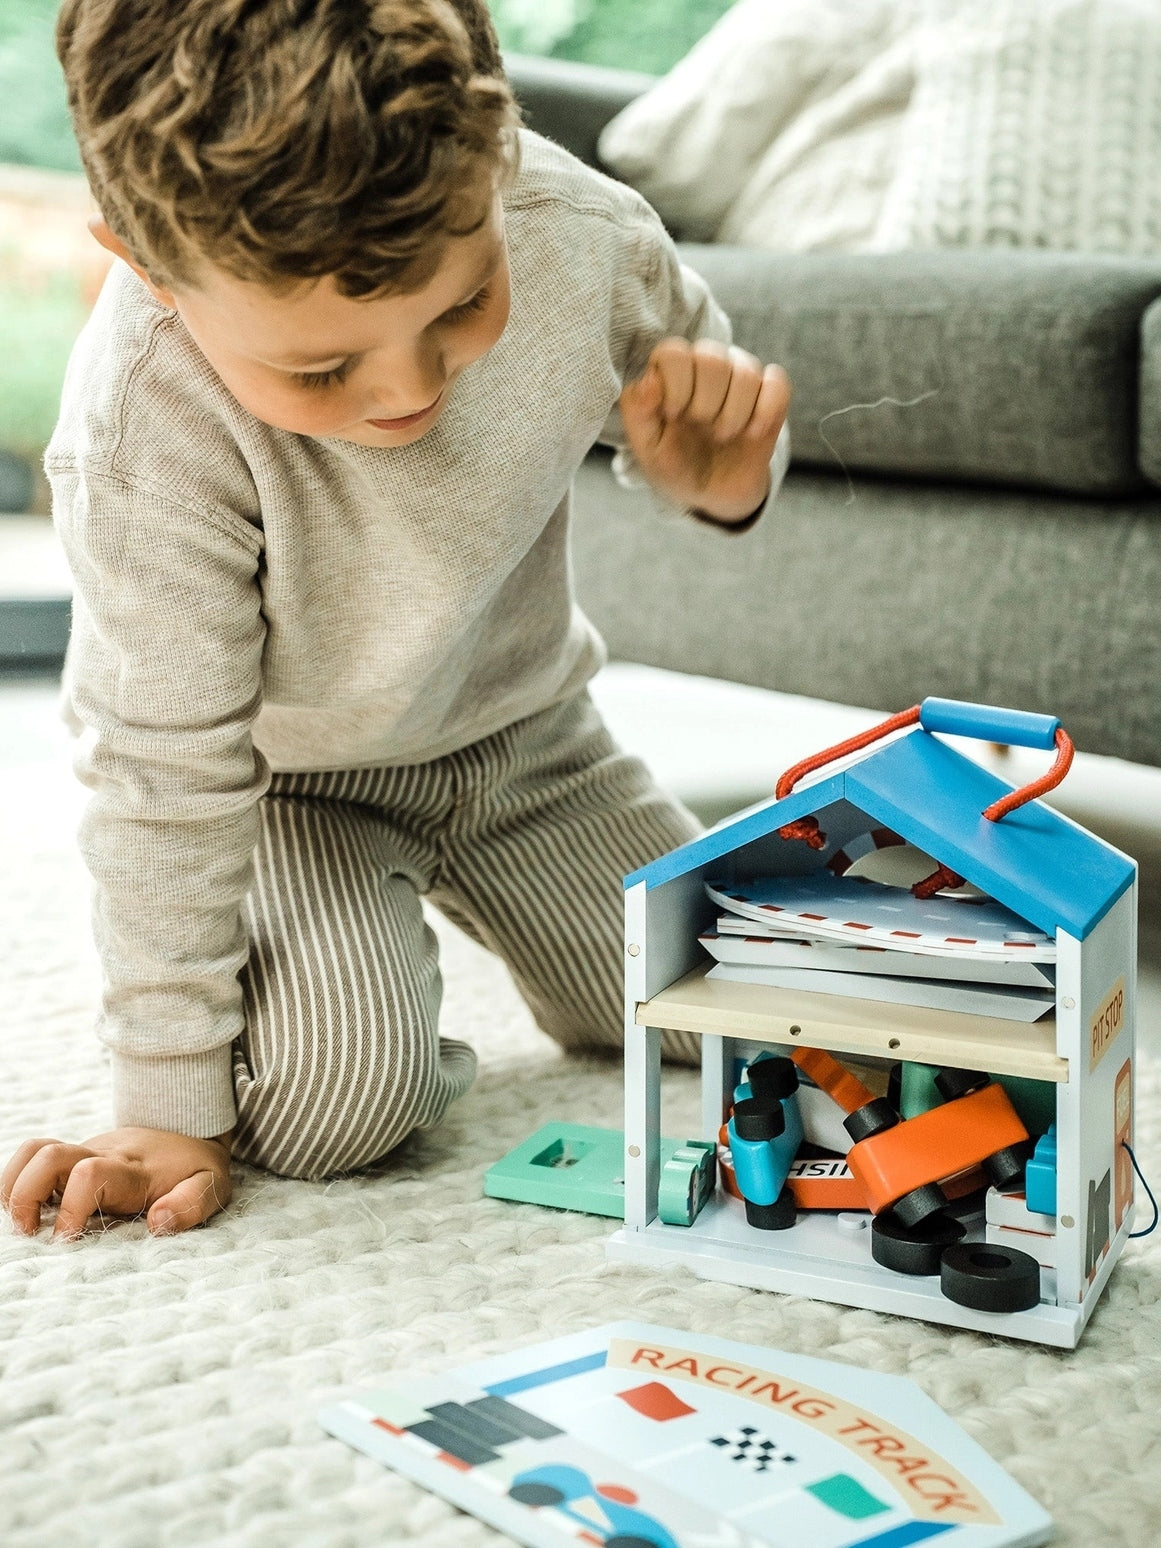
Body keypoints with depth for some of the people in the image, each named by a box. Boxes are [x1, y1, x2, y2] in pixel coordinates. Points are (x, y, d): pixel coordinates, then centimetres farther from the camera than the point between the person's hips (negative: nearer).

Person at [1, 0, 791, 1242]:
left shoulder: (578, 233, -27)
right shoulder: (146, 432, -37)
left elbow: (673, 358, -2)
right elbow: (169, 773, -27)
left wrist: (716, 475, -27)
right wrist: (170, 1108, -21)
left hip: (514, 719, 4)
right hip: (284, 778, -4)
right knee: (332, 1103, -24)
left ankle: (468, 897, 37)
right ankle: (373, 949, 13)